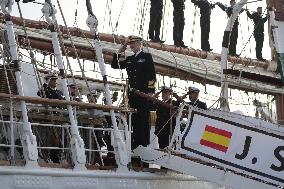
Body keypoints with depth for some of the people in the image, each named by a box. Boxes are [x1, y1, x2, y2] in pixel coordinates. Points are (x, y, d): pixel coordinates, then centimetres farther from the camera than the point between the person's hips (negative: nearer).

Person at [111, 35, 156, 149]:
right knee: (134, 119, 5)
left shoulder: (146, 57, 3)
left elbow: (152, 74, -2)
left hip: (144, 93, -6)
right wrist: (120, 52, 10)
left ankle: (145, 143, -7)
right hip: (132, 93, 6)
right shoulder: (129, 59, 19)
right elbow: (115, 65, 17)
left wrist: (151, 91, -10)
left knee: (143, 118, -7)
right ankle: (136, 143, 8)